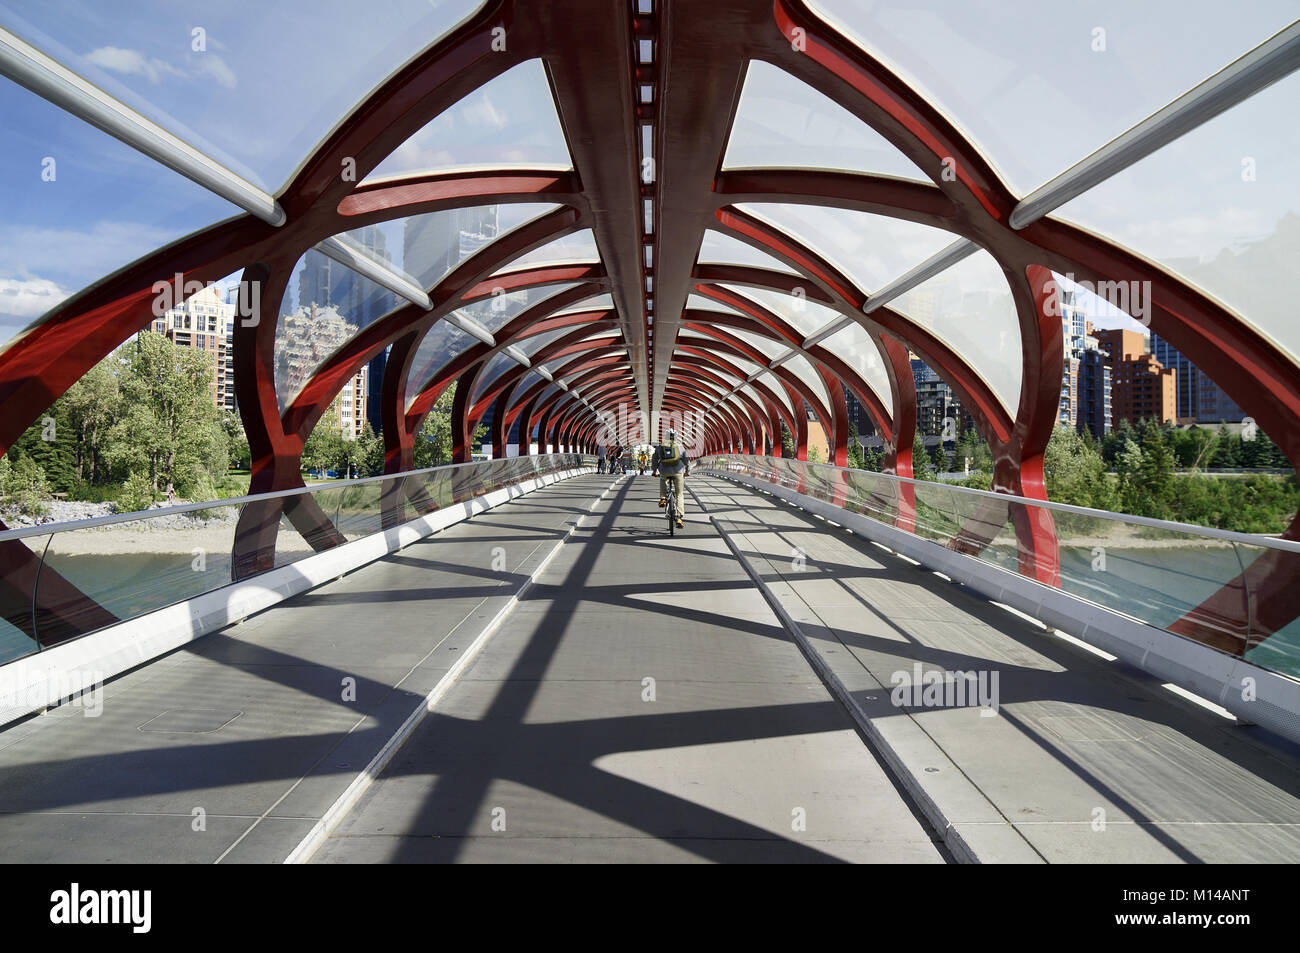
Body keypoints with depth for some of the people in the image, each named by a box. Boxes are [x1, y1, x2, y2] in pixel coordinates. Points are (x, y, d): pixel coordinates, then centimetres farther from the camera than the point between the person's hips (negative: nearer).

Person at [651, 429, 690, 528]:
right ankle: (679, 517, -1)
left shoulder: (660, 447, 10)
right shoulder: (679, 446, 8)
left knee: (662, 480, 38)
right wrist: (688, 471, 29)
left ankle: (663, 498, 20)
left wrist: (654, 471, 34)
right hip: (678, 472, -1)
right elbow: (686, 460, 14)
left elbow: (654, 460, 19)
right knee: (680, 494, 8)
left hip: (664, 472, 1)